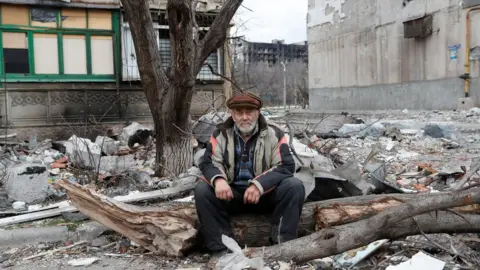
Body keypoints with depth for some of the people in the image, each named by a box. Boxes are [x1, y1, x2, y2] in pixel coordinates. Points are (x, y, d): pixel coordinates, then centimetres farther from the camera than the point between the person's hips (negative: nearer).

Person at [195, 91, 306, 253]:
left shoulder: (274, 134, -5)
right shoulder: (220, 135, 0)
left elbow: (286, 166, -14)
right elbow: (208, 163, -7)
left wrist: (260, 185, -32)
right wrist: (218, 179, -33)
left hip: (266, 194, -1)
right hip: (232, 194, 1)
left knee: (294, 187, -27)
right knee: (202, 190, -23)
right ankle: (221, 249, -21)